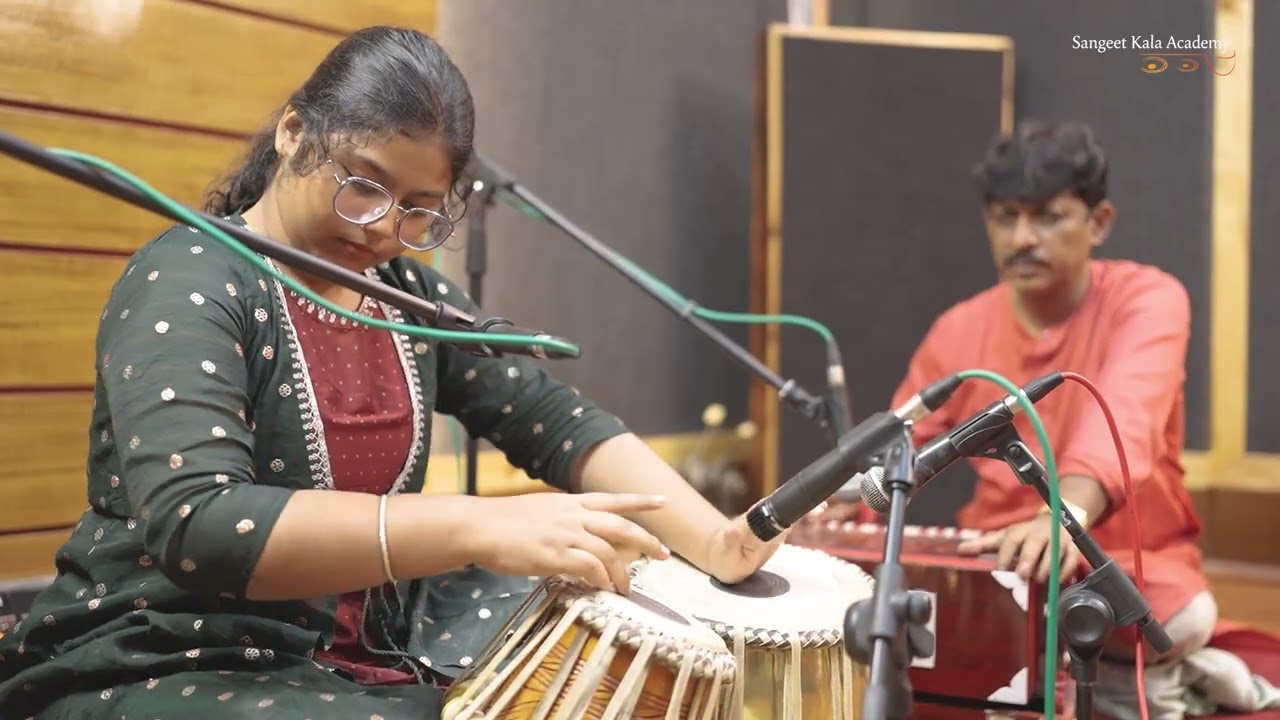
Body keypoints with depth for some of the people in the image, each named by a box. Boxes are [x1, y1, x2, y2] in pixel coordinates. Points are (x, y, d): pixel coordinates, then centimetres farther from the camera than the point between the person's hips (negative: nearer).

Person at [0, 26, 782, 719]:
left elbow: (557, 420, 0)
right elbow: (191, 523, -31)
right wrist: (478, 528, -40)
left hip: (371, 647, 7)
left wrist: (708, 537, -17)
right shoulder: (189, 281, -16)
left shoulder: (407, 292, 5)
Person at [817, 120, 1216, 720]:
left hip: (1129, 560, -3)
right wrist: (843, 509, -20)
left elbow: (1123, 415, -32)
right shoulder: (960, 330, 1)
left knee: (1183, 618, -36)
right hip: (999, 561, 4)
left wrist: (1068, 513, -53)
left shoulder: (1147, 299, -12)